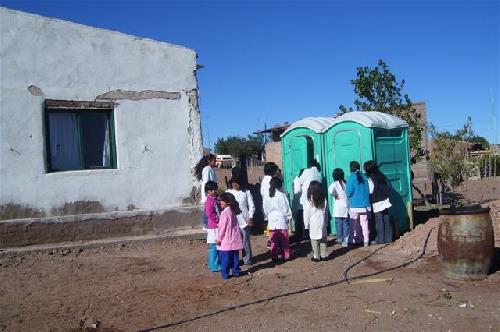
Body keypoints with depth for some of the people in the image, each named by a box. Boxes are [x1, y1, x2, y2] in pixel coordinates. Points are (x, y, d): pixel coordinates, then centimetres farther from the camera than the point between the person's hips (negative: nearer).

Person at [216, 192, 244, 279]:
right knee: (235, 256, 14)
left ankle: (225, 274, 4)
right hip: (235, 239, 8)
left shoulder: (225, 212, -15)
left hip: (226, 239, -8)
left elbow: (222, 226, -15)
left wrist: (219, 238, -9)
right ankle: (236, 271, 20)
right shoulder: (233, 211, 9)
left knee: (225, 258, 0)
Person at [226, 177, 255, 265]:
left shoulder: (246, 192, 0)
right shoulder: (228, 192, 2)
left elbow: (251, 206, 3)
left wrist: (250, 217, -3)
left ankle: (247, 259, 17)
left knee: (245, 240, 6)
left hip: (244, 220, -1)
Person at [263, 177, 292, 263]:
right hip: (281, 221, -3)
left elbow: (265, 210, 7)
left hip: (271, 222, 3)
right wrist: (288, 218, 7)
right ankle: (285, 256, 13)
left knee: (273, 241, 9)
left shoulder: (266, 197, 0)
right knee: (284, 240, 8)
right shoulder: (282, 196, -9)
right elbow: (286, 209, -6)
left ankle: (274, 256, 12)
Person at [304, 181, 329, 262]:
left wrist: (306, 224, 3)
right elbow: (326, 213, 9)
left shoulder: (309, 202, -11)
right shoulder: (324, 200, 2)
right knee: (323, 239, 12)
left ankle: (316, 256, 7)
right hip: (322, 223, 4)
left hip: (313, 224, -4)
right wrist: (326, 222, 18)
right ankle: (324, 255, 17)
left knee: (315, 240, 3)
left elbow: (306, 214, -7)